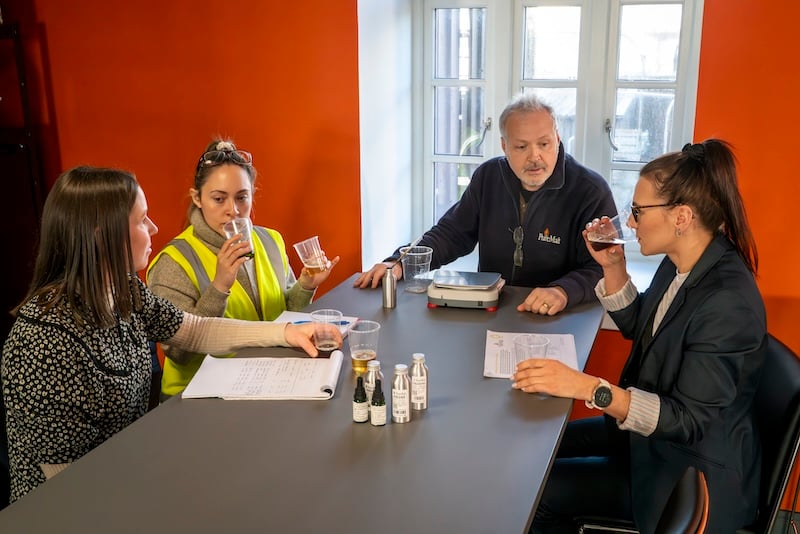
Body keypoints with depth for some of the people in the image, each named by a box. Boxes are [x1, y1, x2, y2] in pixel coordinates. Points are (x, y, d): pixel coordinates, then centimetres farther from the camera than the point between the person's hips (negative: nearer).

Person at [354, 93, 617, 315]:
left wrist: (563, 291, -34)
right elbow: (452, 233, 11)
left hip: (558, 323, -2)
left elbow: (602, 268, -13)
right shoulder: (489, 176, 7)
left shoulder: (591, 192, -8)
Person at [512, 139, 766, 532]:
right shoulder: (679, 264, -3)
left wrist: (590, 389, -37)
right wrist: (612, 267, -3)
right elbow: (638, 327, 14)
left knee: (534, 491, -9)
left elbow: (690, 421, -28)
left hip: (690, 475, -8)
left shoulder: (729, 304, -30)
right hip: (652, 431, 8)